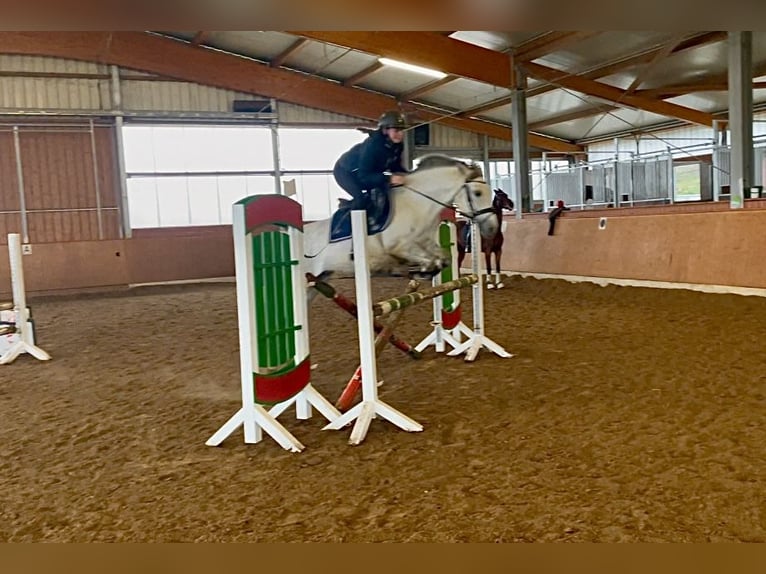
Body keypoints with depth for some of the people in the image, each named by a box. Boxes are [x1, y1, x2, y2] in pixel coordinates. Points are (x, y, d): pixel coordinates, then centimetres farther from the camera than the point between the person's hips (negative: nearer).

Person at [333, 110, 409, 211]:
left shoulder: (398, 146, -13)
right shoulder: (372, 144, -36)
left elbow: (395, 165, 4)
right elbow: (363, 175, -38)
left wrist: (405, 174, -18)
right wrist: (389, 179, -48)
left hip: (364, 172, 8)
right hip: (345, 171, -8)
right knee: (362, 199, -27)